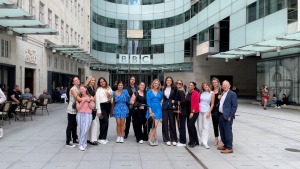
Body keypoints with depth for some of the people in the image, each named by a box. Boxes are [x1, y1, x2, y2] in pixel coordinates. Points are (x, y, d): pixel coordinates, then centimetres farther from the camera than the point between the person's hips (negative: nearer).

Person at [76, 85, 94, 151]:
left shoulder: (90, 97, 13)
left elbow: (92, 107, 6)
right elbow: (78, 108, 3)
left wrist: (88, 101, -5)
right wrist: (83, 101, -4)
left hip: (88, 114, -1)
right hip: (80, 114, 2)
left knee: (85, 130, -17)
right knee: (80, 130, -7)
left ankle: (81, 144, -13)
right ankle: (84, 143, 10)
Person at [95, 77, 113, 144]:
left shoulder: (109, 88, 10)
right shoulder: (99, 89, -5)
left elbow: (112, 96, 21)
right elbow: (97, 100, -9)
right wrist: (99, 111, -13)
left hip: (108, 106, 5)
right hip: (102, 106, -5)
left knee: (106, 122, 8)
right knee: (105, 121, -12)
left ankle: (104, 137, 16)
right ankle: (101, 138, -4)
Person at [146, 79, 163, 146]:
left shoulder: (160, 93, 10)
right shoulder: (149, 92, 3)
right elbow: (148, 102, -4)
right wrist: (150, 112, -12)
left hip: (158, 109, 2)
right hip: (151, 109, -2)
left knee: (155, 125, -8)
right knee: (153, 125, -1)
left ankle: (150, 139, -2)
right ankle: (156, 139, 12)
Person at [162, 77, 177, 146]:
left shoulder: (174, 89, 1)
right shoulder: (163, 89, 8)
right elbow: (163, 97, 12)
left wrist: (174, 100, -11)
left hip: (171, 107, -2)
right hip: (165, 107, 2)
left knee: (172, 123, 1)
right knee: (165, 123, 3)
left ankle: (173, 139, 11)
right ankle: (167, 139, 12)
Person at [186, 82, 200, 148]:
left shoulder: (195, 93, -10)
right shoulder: (188, 93, 11)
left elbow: (196, 103, -14)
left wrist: (192, 112, -18)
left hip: (194, 112, -7)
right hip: (188, 112, 7)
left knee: (190, 125, -14)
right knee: (189, 126, 8)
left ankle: (195, 141, 1)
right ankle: (192, 141, 19)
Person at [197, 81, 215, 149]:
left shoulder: (212, 93, 0)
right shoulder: (201, 93, 8)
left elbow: (212, 104, -2)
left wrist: (209, 112, -8)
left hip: (206, 111, -3)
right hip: (199, 111, 4)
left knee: (205, 127, -6)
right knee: (199, 127, 6)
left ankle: (204, 142, -4)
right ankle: (200, 141, 16)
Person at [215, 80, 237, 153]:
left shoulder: (232, 94, -9)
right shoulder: (222, 94, 16)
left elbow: (234, 106, -13)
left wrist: (230, 116, -17)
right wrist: (219, 99, 6)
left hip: (227, 116, -8)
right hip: (221, 115, 8)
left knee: (228, 132, -3)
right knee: (222, 132, 15)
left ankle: (229, 148, 5)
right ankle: (225, 145, 28)